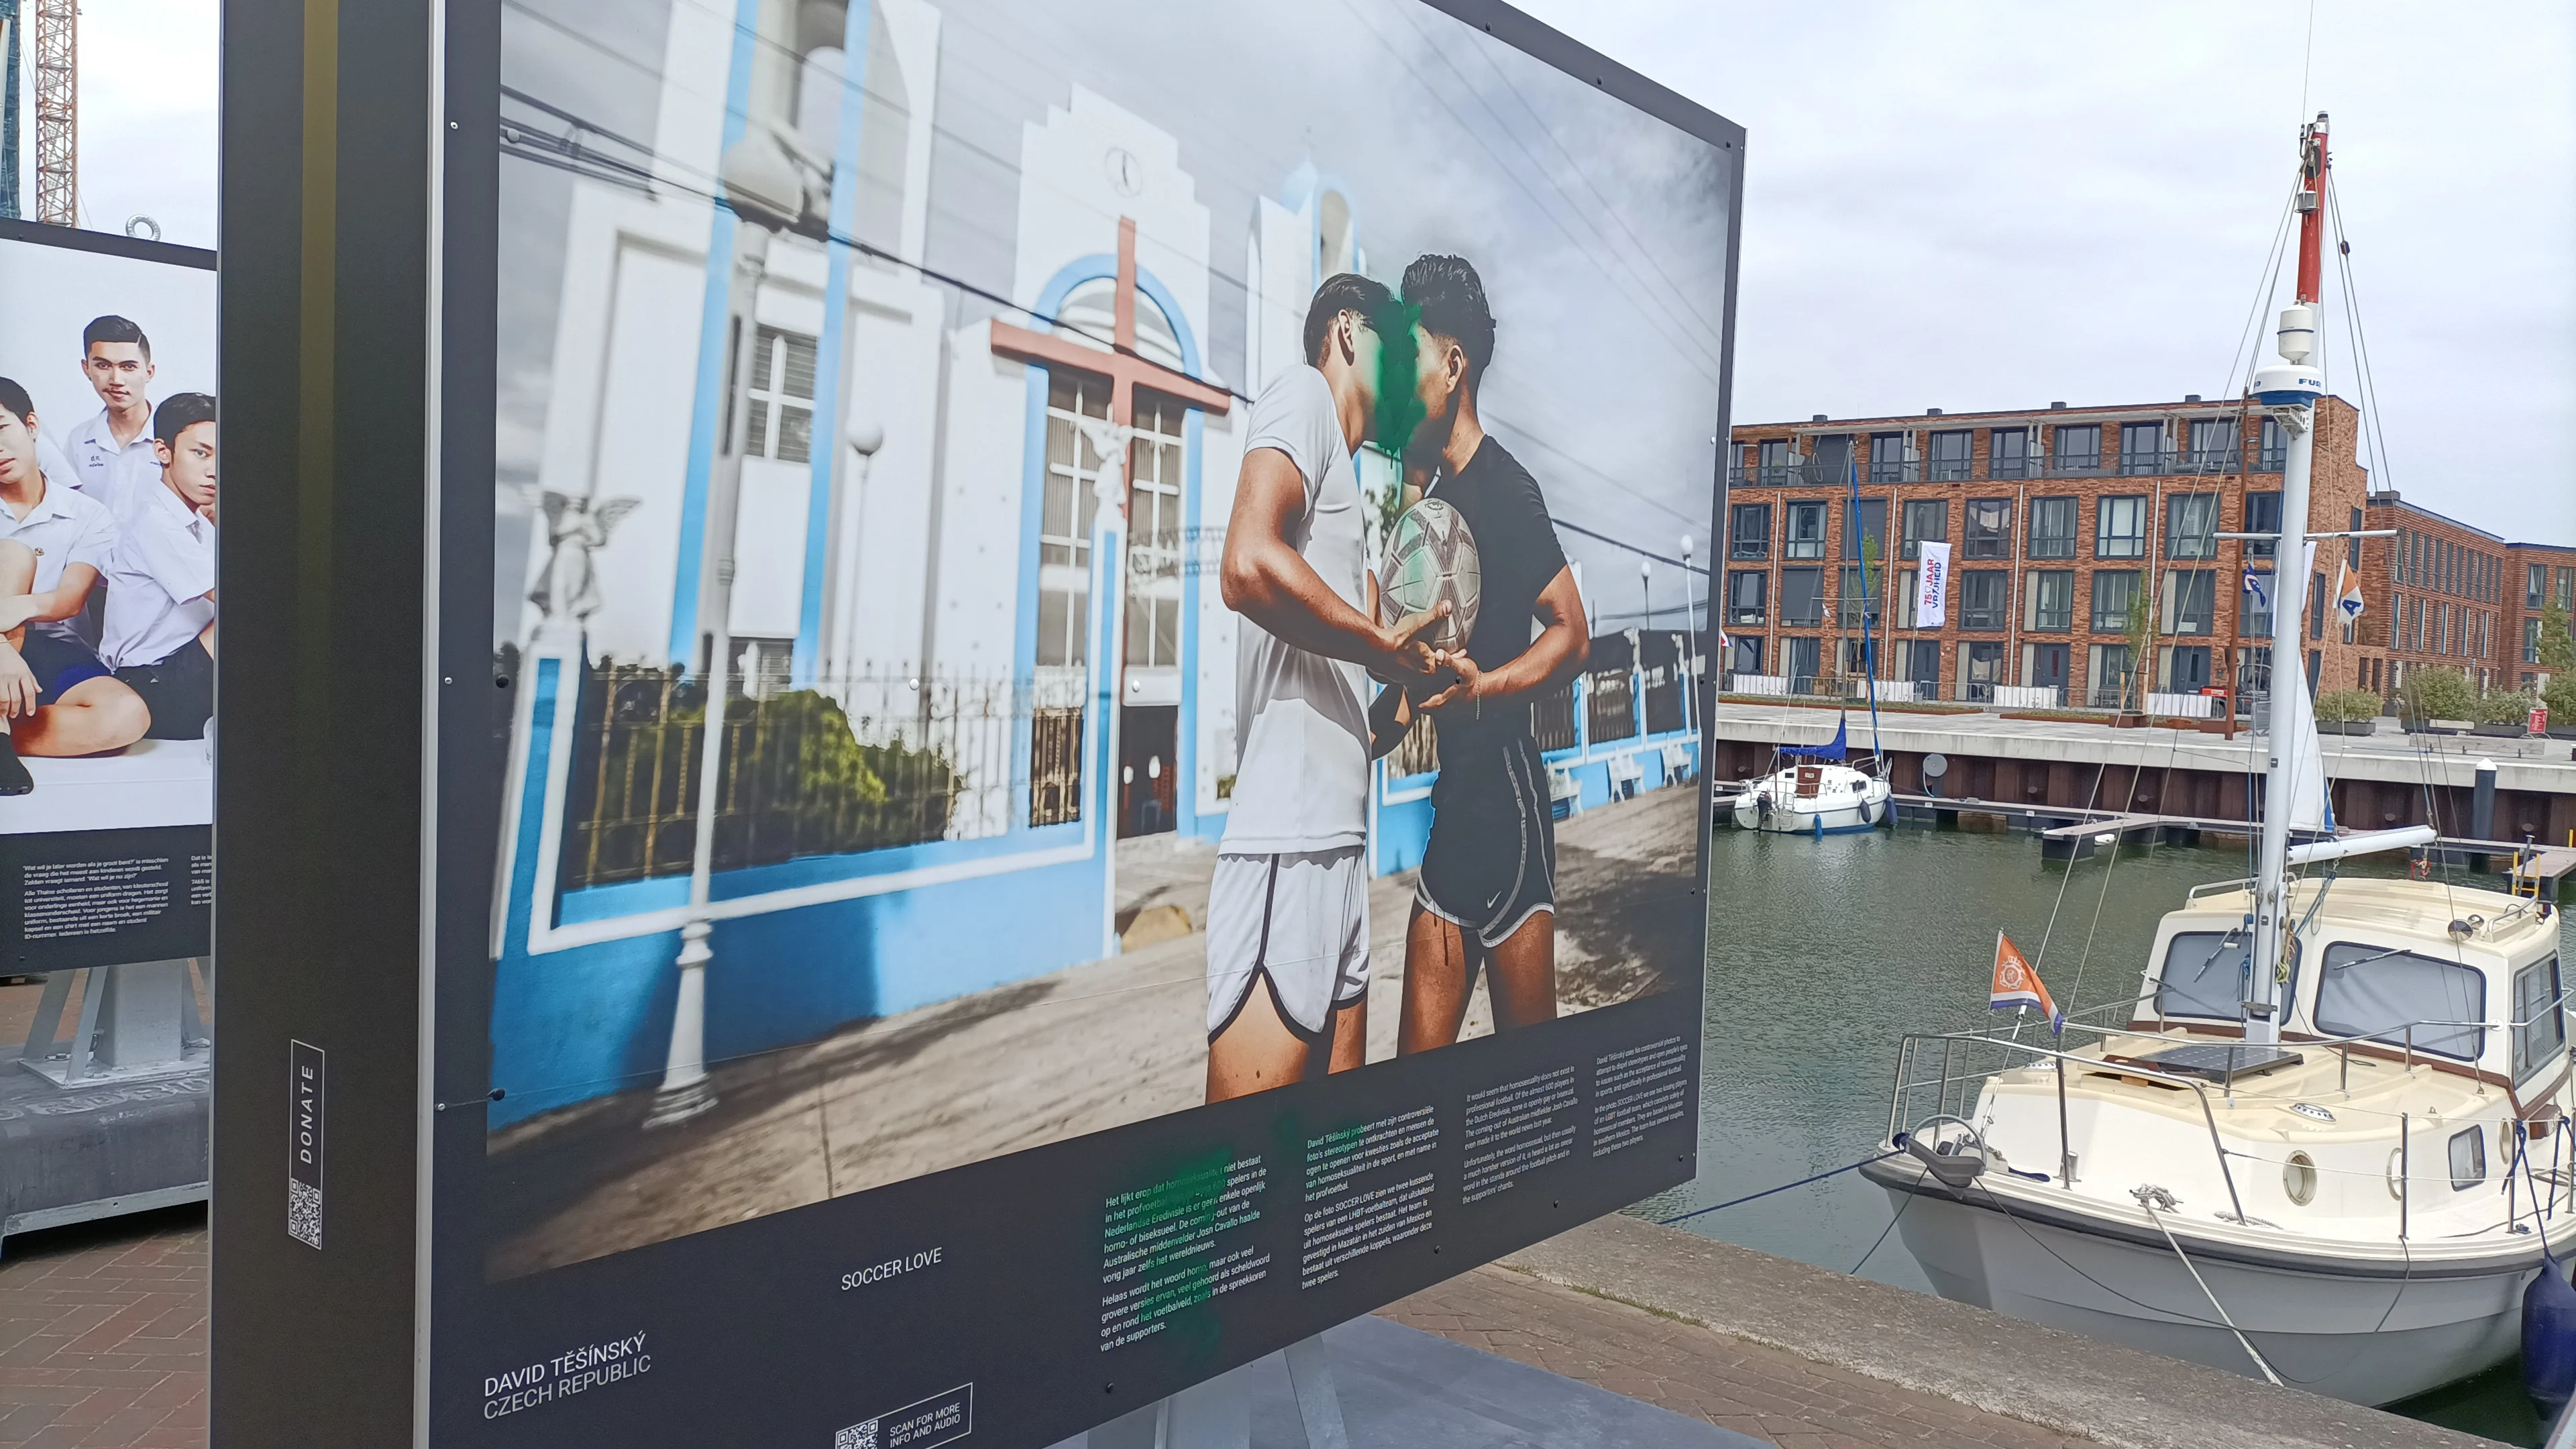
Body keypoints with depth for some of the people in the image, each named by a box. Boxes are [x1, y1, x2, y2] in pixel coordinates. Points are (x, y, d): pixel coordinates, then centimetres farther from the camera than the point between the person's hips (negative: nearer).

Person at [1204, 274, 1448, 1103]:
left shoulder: (1347, 487, 29)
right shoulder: (1304, 393, 0)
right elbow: (1248, 566, -19)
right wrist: (1382, 643, -9)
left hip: (1337, 839, 10)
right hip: (1285, 843, -10)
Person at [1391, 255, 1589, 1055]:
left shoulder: (1505, 486, -10)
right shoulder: (1428, 489, 16)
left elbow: (1572, 632, -15)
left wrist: (1483, 687, -27)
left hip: (1501, 786, -8)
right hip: (1446, 793, 8)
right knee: (1422, 1056, 9)